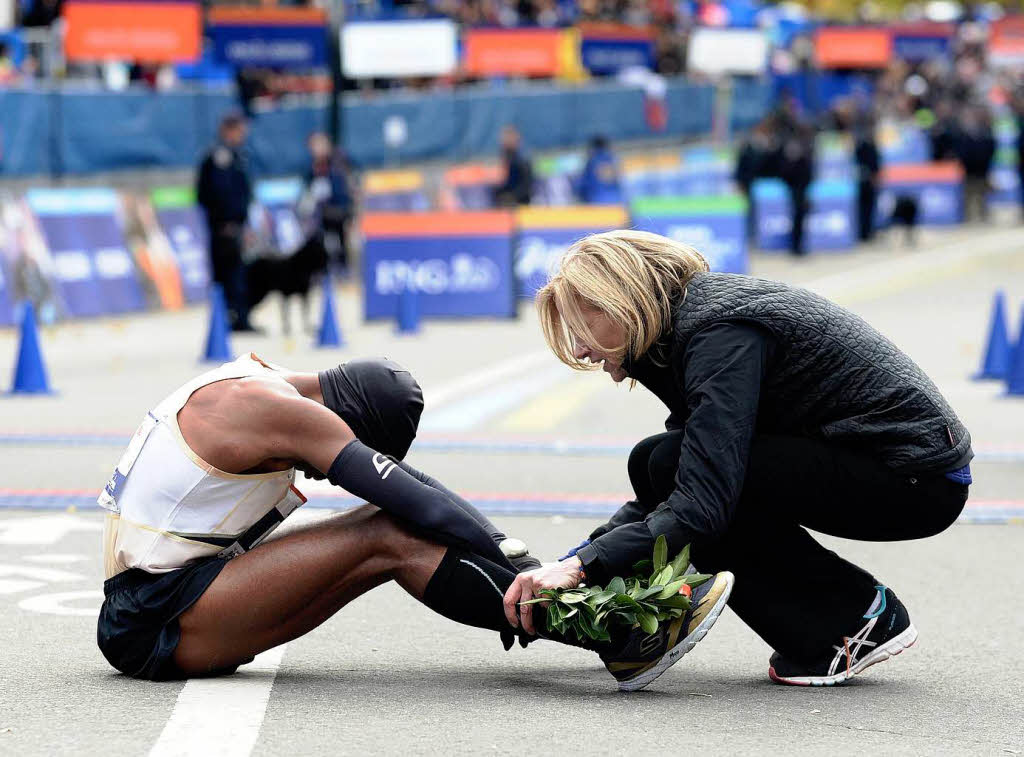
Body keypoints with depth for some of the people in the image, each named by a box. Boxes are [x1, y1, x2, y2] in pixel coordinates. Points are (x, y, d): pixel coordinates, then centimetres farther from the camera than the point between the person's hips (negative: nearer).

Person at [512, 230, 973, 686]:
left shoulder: (720, 334, -21)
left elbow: (703, 505, -30)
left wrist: (584, 565, -30)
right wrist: (580, 555, 2)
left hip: (918, 480, -10)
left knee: (671, 465, -18)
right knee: (653, 465, 5)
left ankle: (857, 620, -8)